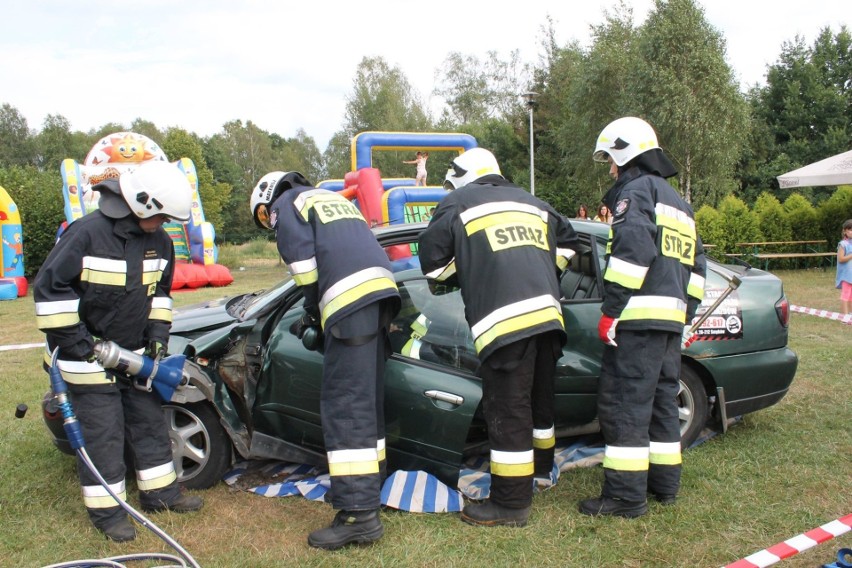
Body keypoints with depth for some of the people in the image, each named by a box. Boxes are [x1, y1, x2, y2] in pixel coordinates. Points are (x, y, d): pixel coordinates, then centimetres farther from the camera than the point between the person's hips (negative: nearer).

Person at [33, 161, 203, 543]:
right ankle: (105, 511, 13)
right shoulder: (87, 233, -22)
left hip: (135, 353, 7)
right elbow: (48, 288, -19)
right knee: (102, 435, -1)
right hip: (89, 355, -7)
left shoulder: (158, 240, 0)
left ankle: (160, 493, 29)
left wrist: (158, 330, 3)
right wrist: (72, 341, -18)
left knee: (150, 422, 14)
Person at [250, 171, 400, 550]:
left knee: (344, 408, -9)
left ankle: (359, 514, -11)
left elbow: (305, 266, -3)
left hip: (351, 299, -9)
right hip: (381, 289, 9)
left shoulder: (284, 205, 11)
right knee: (368, 401, 16)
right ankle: (369, 488, 25)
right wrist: (317, 315, 30)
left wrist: (312, 313, 12)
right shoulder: (333, 199, 34)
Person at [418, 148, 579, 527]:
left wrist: (451, 280, 25)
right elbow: (567, 243, 31)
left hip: (503, 321, -7)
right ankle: (540, 465, 42)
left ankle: (511, 503, 3)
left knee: (508, 411, -2)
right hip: (547, 313, 7)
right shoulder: (532, 203, 25)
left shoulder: (457, 203, 8)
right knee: (539, 397, 23)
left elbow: (433, 260, 5)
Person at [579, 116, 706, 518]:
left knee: (623, 403, -7)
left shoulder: (636, 190, -5)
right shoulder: (678, 203, 25)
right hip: (671, 319, 10)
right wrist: (684, 314, 25)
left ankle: (625, 495, -4)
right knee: (661, 399, 16)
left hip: (638, 318, -10)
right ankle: (664, 483, 24)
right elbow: (696, 265, 25)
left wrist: (611, 310, -19)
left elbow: (633, 251, -20)